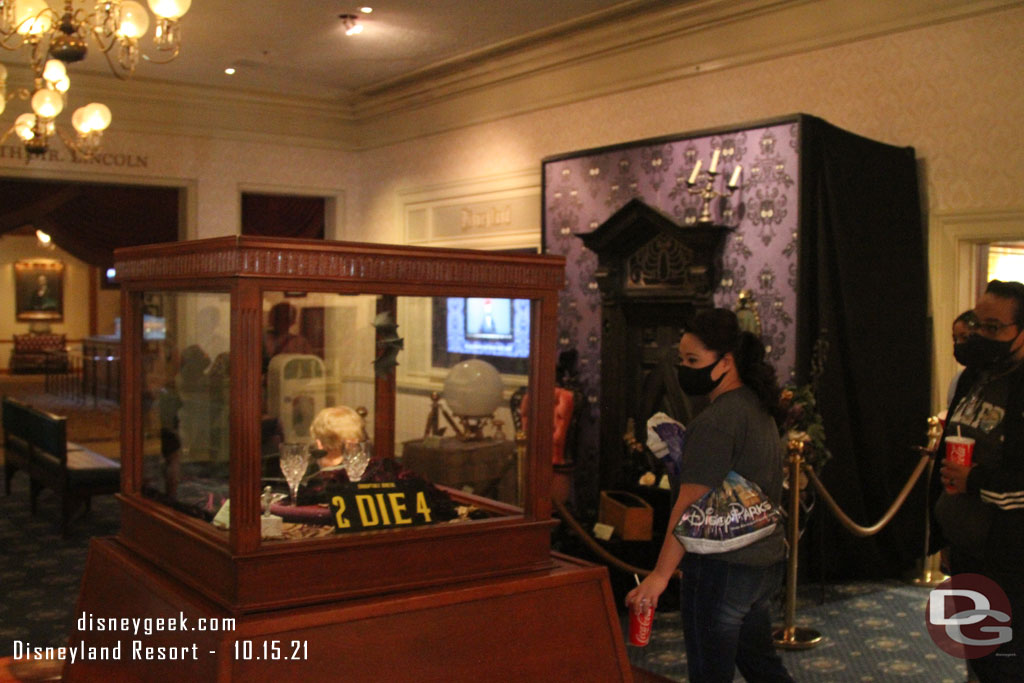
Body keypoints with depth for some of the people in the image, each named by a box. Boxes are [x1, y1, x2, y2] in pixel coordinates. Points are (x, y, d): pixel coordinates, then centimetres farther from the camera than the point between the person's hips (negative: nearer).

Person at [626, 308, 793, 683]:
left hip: (722, 567, -10)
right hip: (767, 560, 10)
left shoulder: (715, 421, -20)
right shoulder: (759, 408, 10)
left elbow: (690, 507, -22)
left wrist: (660, 575, -20)